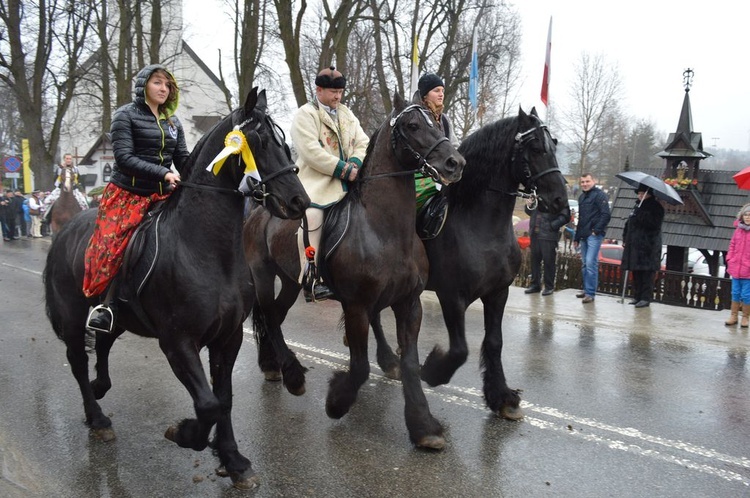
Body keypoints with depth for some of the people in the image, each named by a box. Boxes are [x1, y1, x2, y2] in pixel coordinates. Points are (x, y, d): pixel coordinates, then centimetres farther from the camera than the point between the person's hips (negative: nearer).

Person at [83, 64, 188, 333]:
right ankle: (108, 306, -5)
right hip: (128, 194, -5)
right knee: (114, 244, -17)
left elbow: (184, 159, 10)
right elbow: (124, 158, -13)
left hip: (163, 195, 5)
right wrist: (164, 173, -23)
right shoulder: (126, 115, -1)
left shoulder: (174, 122, 15)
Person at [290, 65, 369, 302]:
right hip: (316, 182, -7)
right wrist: (345, 170, -17)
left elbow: (363, 143, 13)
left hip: (346, 182, 7)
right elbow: (312, 153, -15)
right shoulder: (305, 114, -2)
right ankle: (311, 282, -23)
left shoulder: (347, 114, 20)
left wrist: (355, 164, -9)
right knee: (311, 216, -28)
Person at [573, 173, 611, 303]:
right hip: (583, 235, 8)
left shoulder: (599, 195, -5)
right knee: (585, 264, 11)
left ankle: (590, 293, -11)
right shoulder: (581, 197, 20)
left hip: (594, 235, -8)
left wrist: (597, 229, -17)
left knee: (591, 263, -13)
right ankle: (586, 289, 20)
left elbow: (606, 215, -13)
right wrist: (576, 237, 23)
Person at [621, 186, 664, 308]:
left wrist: (640, 215, -22)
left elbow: (653, 224, -20)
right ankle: (637, 296, 18)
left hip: (648, 246, -8)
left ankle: (646, 298, -4)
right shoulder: (638, 205, 19)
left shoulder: (655, 207, -5)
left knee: (647, 272, -6)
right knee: (636, 272, 11)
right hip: (635, 245, 8)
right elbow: (629, 223, 23)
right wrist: (625, 239, 15)